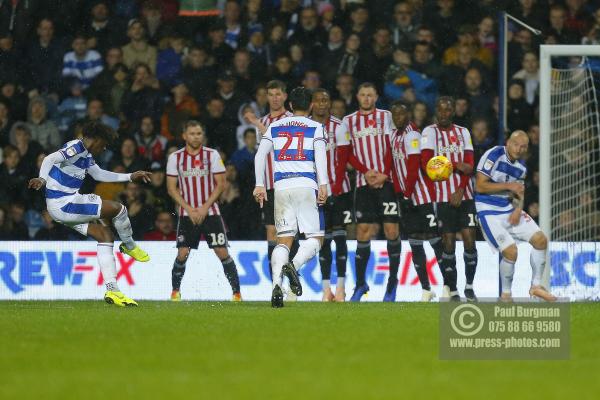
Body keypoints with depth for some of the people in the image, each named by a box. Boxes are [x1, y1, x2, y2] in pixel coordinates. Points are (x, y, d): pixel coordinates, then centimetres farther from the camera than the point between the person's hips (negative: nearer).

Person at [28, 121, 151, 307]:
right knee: (118, 208, -10)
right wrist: (42, 179, -44)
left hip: (69, 204, 11)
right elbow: (49, 159, -27)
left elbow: (100, 174, 30)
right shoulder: (76, 148, -14)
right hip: (63, 204, -11)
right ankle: (130, 246, 17)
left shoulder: (86, 155, 17)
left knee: (106, 236, 9)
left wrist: (131, 177, 31)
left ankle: (112, 291, 7)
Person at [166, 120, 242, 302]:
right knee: (182, 254, -7)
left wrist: (204, 208, -10)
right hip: (187, 214, 1)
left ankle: (237, 292, -2)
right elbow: (172, 188, 2)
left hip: (210, 212, -1)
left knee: (222, 252, -7)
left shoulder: (212, 155, -1)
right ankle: (175, 292, 10)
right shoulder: (175, 158, 2)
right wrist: (189, 209, -8)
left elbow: (220, 184, -1)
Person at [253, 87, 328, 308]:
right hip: (306, 184, -3)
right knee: (315, 238, 3)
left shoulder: (275, 127, 16)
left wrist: (259, 185, 11)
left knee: (284, 239, 4)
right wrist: (323, 186, -13)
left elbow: (260, 155, 8)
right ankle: (294, 265, -27)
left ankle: (276, 284, -16)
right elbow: (320, 157, -7)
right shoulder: (316, 128, 7)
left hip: (281, 186, 3)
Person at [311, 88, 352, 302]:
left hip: (338, 189, -2)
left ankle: (340, 287, -2)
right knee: (323, 239, 3)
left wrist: (336, 187, -13)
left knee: (339, 235, -4)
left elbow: (342, 160, -5)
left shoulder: (338, 126, -2)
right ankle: (326, 288, 6)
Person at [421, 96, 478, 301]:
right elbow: (427, 163, -12)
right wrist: (458, 166, -17)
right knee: (448, 243, -3)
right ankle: (452, 290, 4)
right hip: (443, 197, -3)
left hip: (464, 195, 3)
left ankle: (469, 285, 12)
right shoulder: (430, 132, 2)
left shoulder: (463, 132, 12)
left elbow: (469, 166, 4)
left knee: (469, 240, -3)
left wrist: (460, 191, -10)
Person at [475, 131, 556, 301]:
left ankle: (536, 286, 16)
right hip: (488, 211, -8)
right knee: (510, 251, -19)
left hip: (509, 209, 8)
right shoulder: (494, 155, -15)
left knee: (541, 240, 1)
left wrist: (518, 209, -6)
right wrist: (508, 186, -20)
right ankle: (506, 294, 3)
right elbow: (479, 186, -18)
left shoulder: (521, 167, 7)